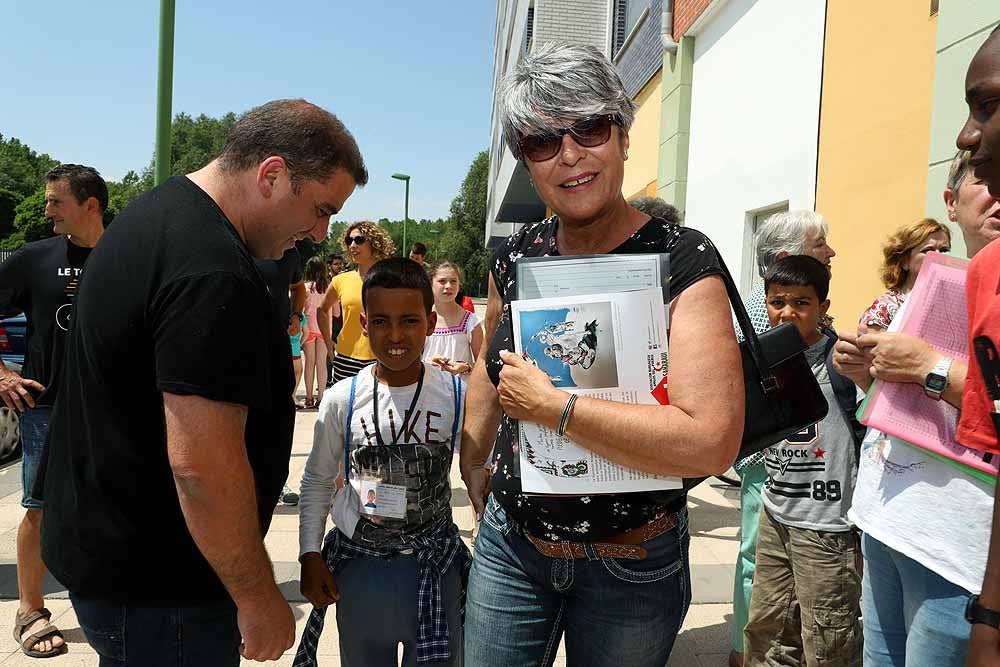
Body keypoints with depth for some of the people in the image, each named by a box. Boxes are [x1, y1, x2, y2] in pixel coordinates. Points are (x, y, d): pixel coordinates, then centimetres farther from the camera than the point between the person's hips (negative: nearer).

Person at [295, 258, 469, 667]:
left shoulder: (457, 396, -9)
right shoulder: (341, 399, -7)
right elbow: (318, 481, 5)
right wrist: (310, 554, 1)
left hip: (435, 563, -1)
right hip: (358, 564, 1)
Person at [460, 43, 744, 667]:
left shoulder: (683, 259, -17)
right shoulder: (516, 256, -2)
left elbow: (713, 442, -29)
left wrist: (551, 405, -25)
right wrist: (475, 480, 18)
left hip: (632, 566, -3)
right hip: (510, 547, 4)